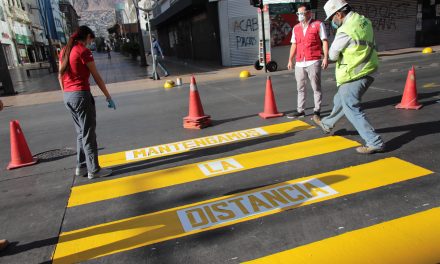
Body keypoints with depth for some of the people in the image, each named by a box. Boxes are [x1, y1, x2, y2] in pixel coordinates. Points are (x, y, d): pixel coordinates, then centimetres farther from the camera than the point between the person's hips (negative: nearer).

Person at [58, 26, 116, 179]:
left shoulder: (65, 51, 14)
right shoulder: (83, 51, -9)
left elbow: (60, 76, 16)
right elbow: (96, 77, -10)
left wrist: (66, 94, 21)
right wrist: (108, 97, -6)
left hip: (68, 96, 8)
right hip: (81, 94, -8)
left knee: (81, 132, 16)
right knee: (88, 134, -2)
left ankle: (81, 167, 21)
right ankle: (94, 170, 5)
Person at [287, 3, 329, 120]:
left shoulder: (318, 25, 1)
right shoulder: (296, 28, 15)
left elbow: (324, 41, -2)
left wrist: (326, 57, -12)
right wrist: (290, 60, 9)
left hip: (313, 62, -5)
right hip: (299, 63, 5)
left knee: (316, 88, 3)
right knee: (300, 88, 9)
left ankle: (317, 111, 10)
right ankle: (300, 110, 17)